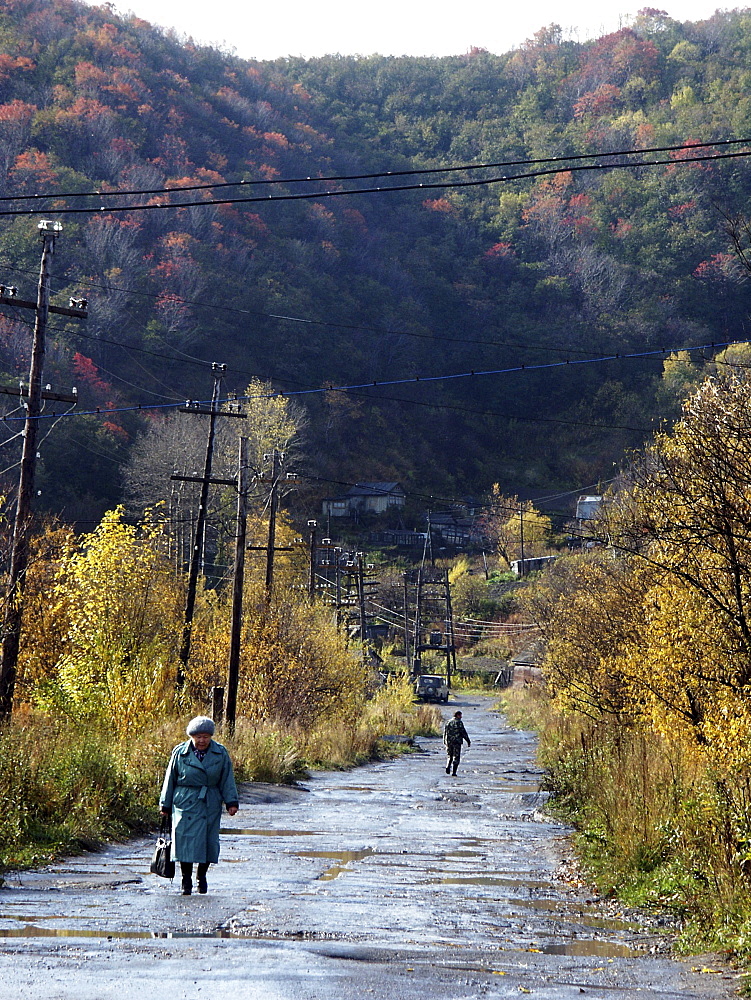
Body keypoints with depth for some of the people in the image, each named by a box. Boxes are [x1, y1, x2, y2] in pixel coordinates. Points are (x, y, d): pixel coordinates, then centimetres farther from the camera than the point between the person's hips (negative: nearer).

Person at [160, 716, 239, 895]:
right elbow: (170, 779, 6)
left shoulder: (220, 753, 2)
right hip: (186, 804, -1)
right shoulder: (180, 752, -1)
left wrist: (232, 802, -1)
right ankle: (186, 881, 2)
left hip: (211, 805, 1)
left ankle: (202, 877, 21)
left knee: (209, 841, 3)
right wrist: (165, 805, 8)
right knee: (186, 840, -7)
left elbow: (227, 780, 7)